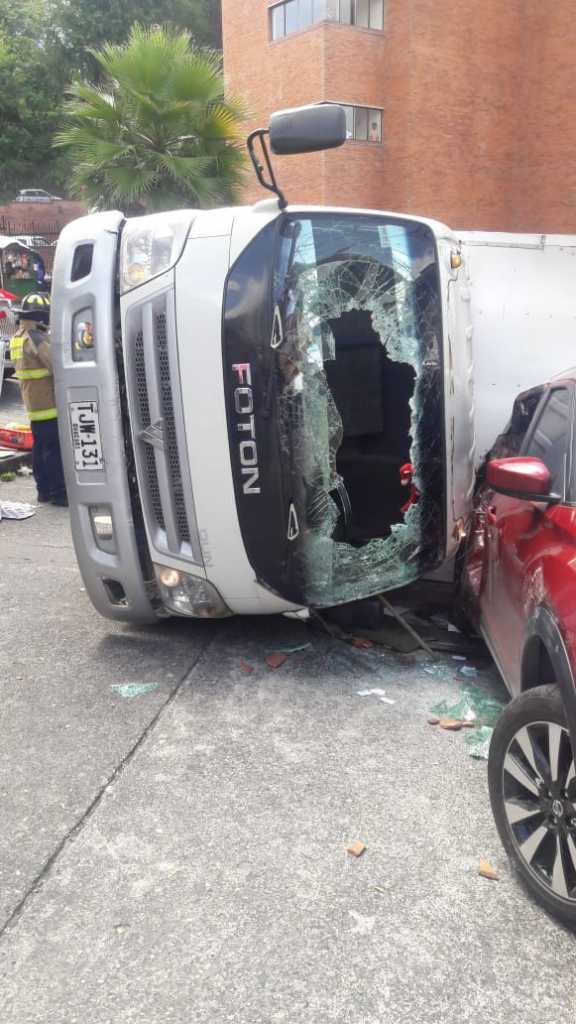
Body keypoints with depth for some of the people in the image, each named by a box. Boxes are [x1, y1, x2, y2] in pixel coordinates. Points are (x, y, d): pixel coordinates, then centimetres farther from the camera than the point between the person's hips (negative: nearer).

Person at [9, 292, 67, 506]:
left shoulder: (18, 337, 14)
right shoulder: (37, 338, -17)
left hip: (33, 404, 10)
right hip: (49, 403, -10)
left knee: (40, 446, 14)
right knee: (55, 448, -6)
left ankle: (44, 489, 21)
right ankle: (59, 493, -4)